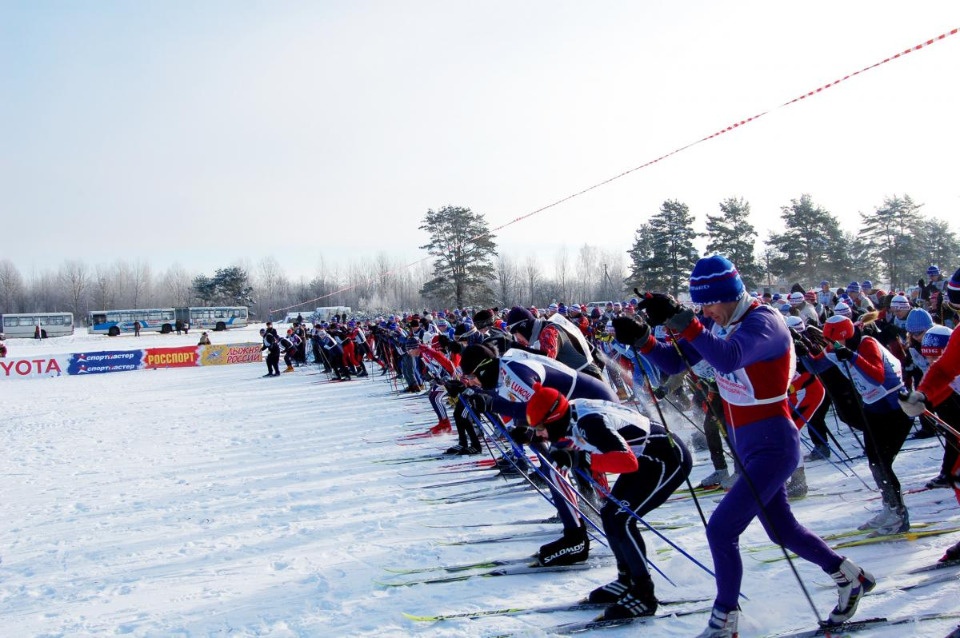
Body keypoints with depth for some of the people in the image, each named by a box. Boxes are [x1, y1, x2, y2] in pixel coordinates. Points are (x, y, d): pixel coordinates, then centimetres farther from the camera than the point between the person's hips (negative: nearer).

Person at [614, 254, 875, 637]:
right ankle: (850, 578, 45)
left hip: (772, 446, -9)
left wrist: (679, 320, -50)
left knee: (721, 528, -13)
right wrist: (641, 339, -19)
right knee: (781, 529, 22)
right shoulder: (716, 323, 1)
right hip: (745, 446, 9)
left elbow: (728, 358, -42)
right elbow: (675, 362, -2)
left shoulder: (764, 321, -22)